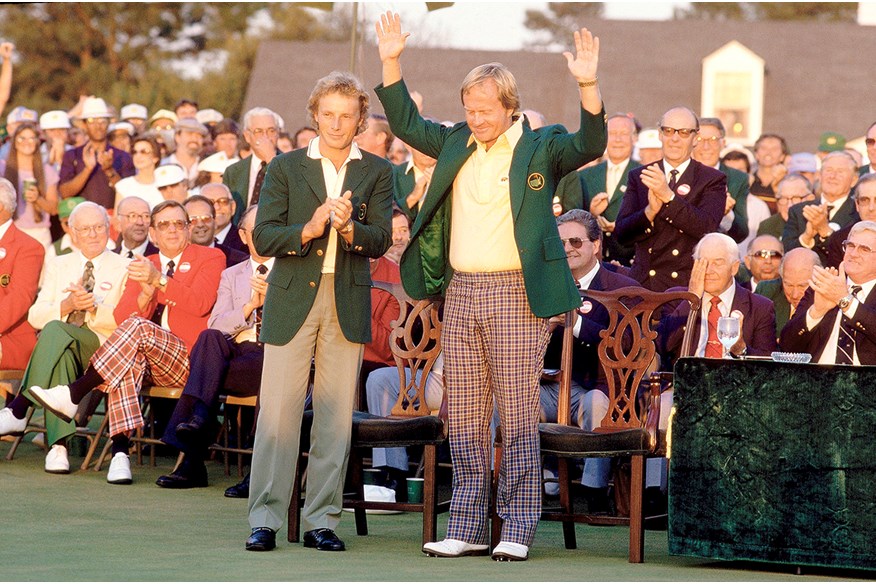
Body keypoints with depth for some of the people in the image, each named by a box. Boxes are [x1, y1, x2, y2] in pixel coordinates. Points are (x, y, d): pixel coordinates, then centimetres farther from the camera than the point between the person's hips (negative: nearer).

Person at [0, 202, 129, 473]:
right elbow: (35, 316, 9)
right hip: (57, 348, 3)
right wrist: (67, 305, -11)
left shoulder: (124, 269, 10)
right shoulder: (58, 266, 21)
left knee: (55, 330, -35)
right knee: (62, 354, -37)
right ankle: (58, 445, -44)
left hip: (101, 348, -3)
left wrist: (94, 306, -21)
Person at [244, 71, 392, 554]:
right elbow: (263, 238, -2)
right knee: (278, 411, -4)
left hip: (348, 301, 1)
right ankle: (265, 518, 1)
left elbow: (381, 240, -2)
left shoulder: (376, 172, 8)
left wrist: (349, 228, -22)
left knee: (336, 414, 3)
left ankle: (321, 520, 9)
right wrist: (307, 230, -19)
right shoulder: (285, 167, 6)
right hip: (292, 297, -1)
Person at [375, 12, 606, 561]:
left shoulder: (540, 148, 0)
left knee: (519, 416, -3)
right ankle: (467, 528, 12)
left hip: (516, 295, -5)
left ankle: (518, 529, 1)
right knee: (464, 420, 7)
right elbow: (407, 124, 22)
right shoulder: (457, 144, 14)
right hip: (462, 291, 5)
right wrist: (391, 62, 13)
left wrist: (588, 84, -28)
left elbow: (590, 144, -15)